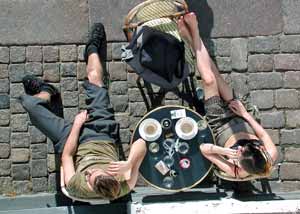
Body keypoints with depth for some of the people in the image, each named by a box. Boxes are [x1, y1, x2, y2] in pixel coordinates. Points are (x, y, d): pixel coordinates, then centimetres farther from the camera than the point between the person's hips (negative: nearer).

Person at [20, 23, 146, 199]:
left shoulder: (78, 188, -40)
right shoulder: (125, 186, -36)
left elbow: (66, 157, -22)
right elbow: (141, 143, -30)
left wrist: (77, 124, -17)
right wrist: (128, 164, -46)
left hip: (75, 140, -2)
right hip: (104, 136, 2)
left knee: (30, 102, 0)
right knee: (95, 81, 6)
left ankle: (46, 92, 39)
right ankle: (92, 50, 41)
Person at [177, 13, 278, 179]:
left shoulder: (234, 171, -38)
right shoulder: (271, 157, -32)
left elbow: (204, 148, -30)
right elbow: (264, 136, -11)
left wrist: (224, 151, -47)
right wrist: (246, 114, -13)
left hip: (220, 124, -3)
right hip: (239, 118, 3)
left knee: (209, 80, -17)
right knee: (214, 75, -6)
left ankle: (191, 36, 2)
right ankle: (194, 35, 10)